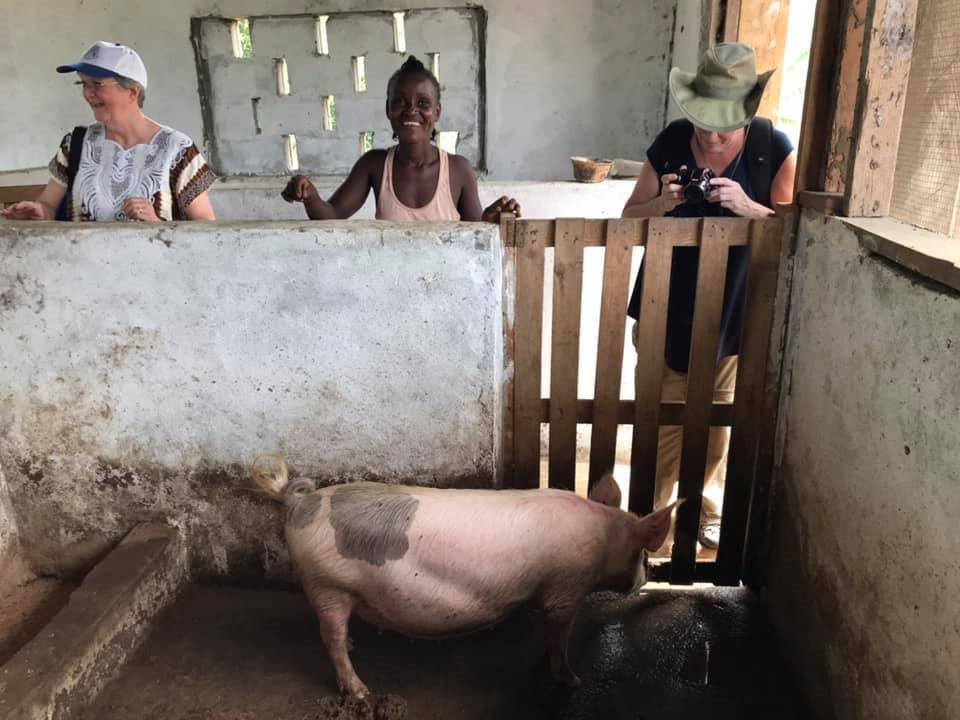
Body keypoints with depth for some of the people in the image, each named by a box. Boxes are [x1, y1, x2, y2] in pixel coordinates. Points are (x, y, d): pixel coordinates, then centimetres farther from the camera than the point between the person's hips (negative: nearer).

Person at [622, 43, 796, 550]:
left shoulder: (773, 148, -8)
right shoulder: (671, 143, -7)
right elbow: (630, 218, -1)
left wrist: (748, 207, -24)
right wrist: (663, 204, -23)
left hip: (736, 310, 1)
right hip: (671, 307, 0)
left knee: (719, 421, 12)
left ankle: (710, 512, 35)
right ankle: (649, 512, 24)